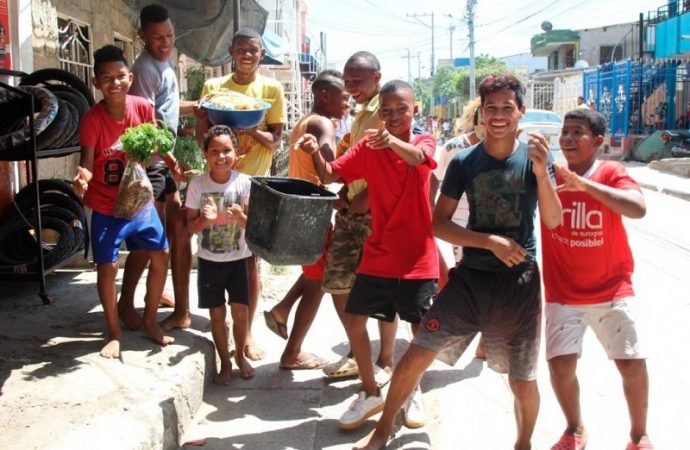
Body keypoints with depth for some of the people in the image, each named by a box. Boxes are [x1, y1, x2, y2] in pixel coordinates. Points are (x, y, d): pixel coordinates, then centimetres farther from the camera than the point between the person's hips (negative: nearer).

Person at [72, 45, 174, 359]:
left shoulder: (143, 109, -10)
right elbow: (87, 163, -24)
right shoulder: (92, 119, -20)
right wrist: (82, 176, -45)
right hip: (106, 207, -4)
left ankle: (149, 320, 29)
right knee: (108, 267, -1)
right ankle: (114, 333, 19)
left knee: (161, 256, 9)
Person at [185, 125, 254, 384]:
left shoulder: (244, 183, -9)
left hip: (238, 259, 0)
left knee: (241, 311, 6)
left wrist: (241, 217, -28)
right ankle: (225, 363, 24)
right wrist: (205, 219, -26)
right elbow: (191, 227, -4)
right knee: (217, 313, 8)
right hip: (209, 261, 0)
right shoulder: (197, 185, -8)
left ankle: (240, 356, 29)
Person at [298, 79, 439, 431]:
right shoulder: (367, 148, 2)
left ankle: (413, 392, 31)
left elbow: (416, 157, -31)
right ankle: (371, 394, 19)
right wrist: (315, 154, -26)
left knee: (421, 328, 7)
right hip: (378, 255, 3)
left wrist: (392, 141, -54)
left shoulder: (424, 142, -6)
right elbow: (329, 176, -4)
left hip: (418, 257, -2)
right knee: (354, 320, 1)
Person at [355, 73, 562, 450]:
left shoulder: (534, 157, -3)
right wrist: (490, 241, -15)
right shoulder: (464, 162, -2)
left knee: (523, 381, 9)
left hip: (519, 281, -1)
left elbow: (553, 220, -12)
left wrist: (542, 172, -28)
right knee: (416, 356, -2)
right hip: (470, 277, 1)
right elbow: (439, 224, -3)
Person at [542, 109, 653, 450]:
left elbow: (638, 209, -29)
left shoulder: (611, 173, -9)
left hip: (613, 291, 0)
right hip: (563, 295, 1)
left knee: (633, 364, -2)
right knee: (560, 363, -8)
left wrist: (585, 184, -37)